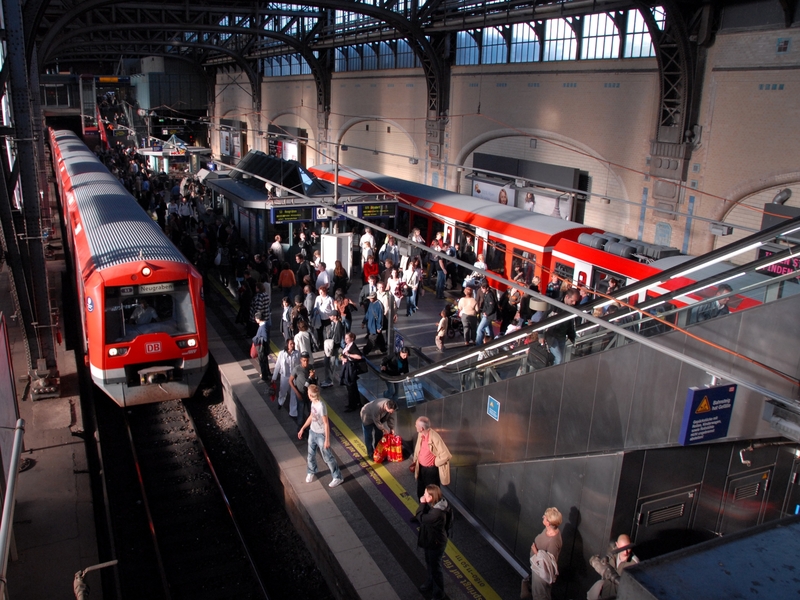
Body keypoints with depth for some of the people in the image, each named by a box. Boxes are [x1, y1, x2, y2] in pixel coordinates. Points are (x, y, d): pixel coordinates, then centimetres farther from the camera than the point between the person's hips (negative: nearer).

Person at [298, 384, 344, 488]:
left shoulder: (321, 406, -30)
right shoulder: (313, 402, -3)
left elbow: (326, 424, -25)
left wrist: (327, 440, -22)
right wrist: (302, 429, 19)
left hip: (321, 434, -8)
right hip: (312, 432, 8)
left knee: (327, 457, 3)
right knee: (311, 454, 22)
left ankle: (338, 478, 16)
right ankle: (311, 472, 46)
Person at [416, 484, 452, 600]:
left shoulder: (436, 513, -39)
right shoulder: (436, 504, -10)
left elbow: (420, 517, -27)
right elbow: (426, 513, 3)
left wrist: (422, 503, -23)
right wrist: (424, 504, -10)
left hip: (436, 543, -9)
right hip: (430, 540, 9)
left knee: (435, 568, 12)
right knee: (429, 564, 29)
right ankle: (430, 584, 53)